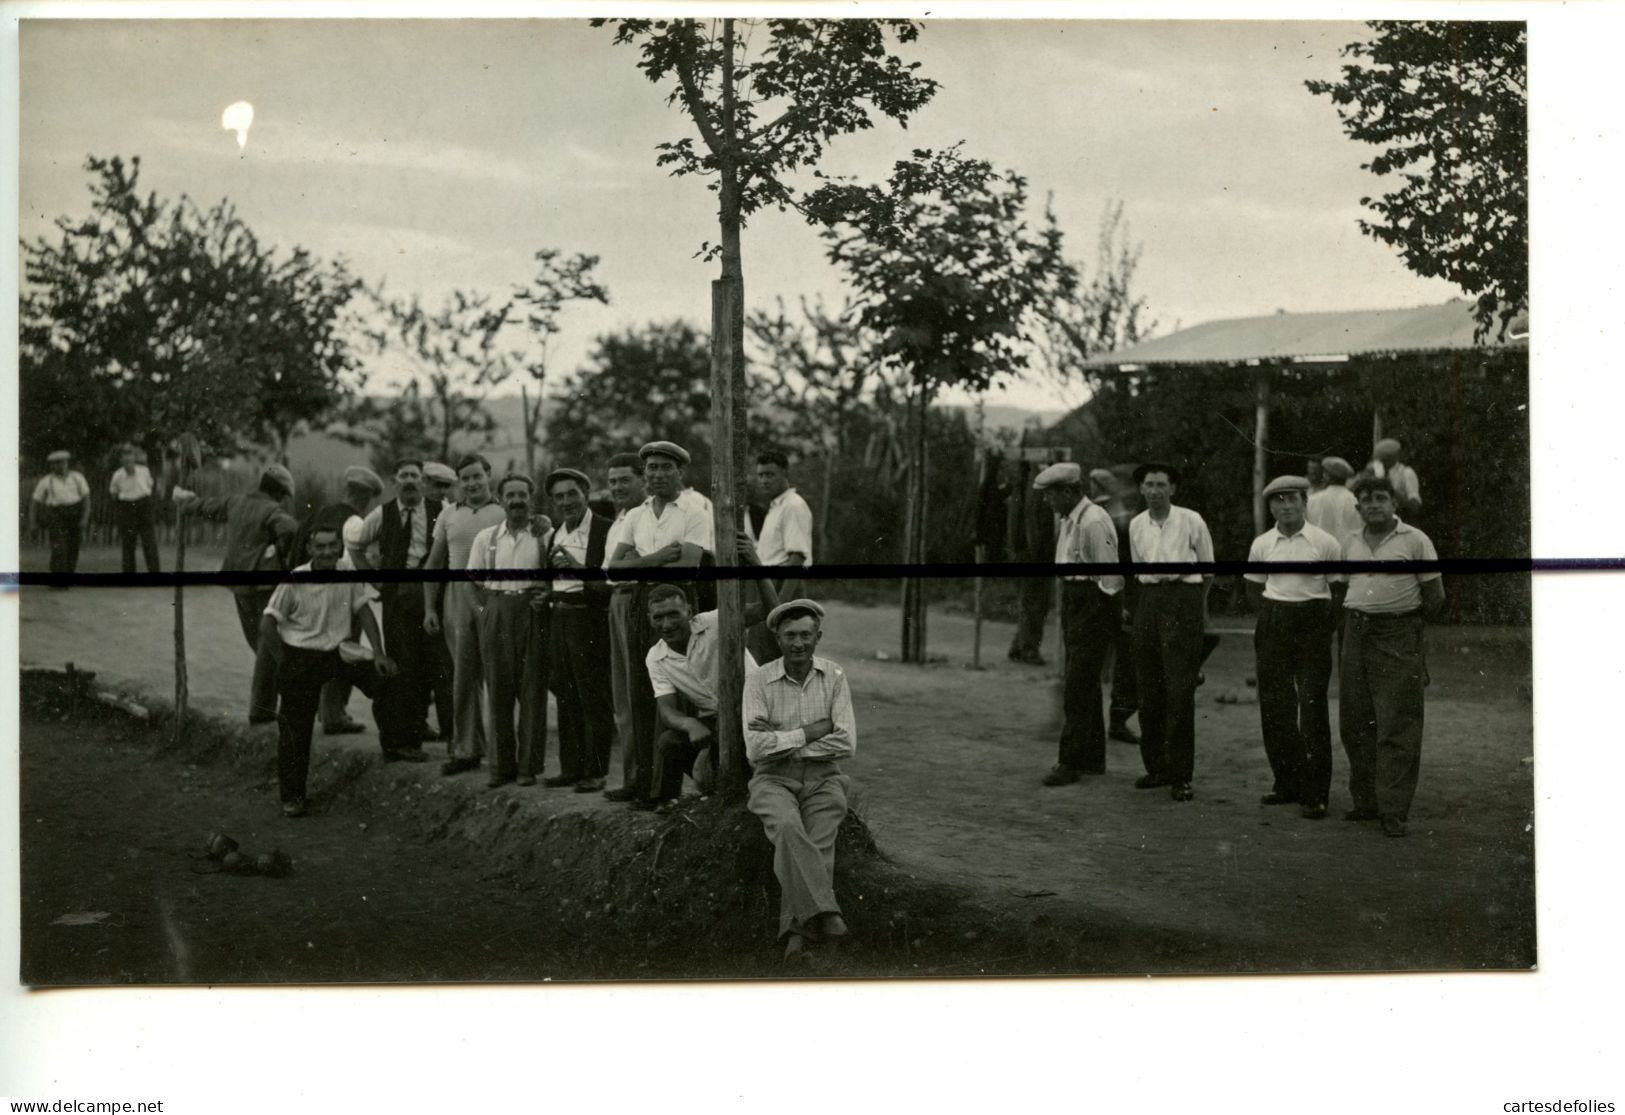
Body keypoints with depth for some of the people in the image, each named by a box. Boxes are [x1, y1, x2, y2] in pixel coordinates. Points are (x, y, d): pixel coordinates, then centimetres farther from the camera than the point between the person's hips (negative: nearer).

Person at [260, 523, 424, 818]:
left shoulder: (349, 576, -5)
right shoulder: (294, 582, -17)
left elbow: (364, 612, 6)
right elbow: (268, 622, -12)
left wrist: (378, 653, 0)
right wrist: (280, 664, -14)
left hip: (338, 652, 4)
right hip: (301, 658, -4)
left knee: (383, 677, -11)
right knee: (295, 728, 0)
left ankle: (394, 744, 5)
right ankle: (291, 798, 12)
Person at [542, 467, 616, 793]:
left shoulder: (605, 531, -10)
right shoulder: (553, 536, 15)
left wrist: (578, 567, -25)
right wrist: (545, 593, 10)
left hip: (590, 619, -7)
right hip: (559, 619, 7)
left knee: (595, 698, -4)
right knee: (566, 696, 11)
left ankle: (596, 771, 2)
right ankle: (571, 767, 18)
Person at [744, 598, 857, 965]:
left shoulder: (834, 677, 1)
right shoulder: (758, 682, -3)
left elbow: (846, 744, -8)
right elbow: (755, 748, -13)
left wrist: (784, 745, -11)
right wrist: (808, 733, -12)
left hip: (822, 779, 2)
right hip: (774, 781, -1)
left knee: (817, 844, -25)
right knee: (788, 827, -34)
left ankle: (796, 932, -30)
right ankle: (824, 911, -37)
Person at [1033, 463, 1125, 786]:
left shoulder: (1093, 522, -19)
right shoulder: (1066, 519, 11)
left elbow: (1109, 575, -17)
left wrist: (1115, 614, -11)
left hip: (1093, 603, -10)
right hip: (1072, 599, 10)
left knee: (1078, 687, -9)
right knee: (1085, 686, 15)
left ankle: (1071, 762, -6)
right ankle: (1092, 759, 23)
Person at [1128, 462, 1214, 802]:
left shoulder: (1191, 521, -4)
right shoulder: (1136, 525, 9)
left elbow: (1207, 569, 8)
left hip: (1184, 598, -5)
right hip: (1149, 599, 5)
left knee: (1180, 690, -8)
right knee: (1148, 690, 6)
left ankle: (1180, 776, -5)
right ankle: (1156, 767, 17)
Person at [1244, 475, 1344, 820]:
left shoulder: (1325, 543, -4)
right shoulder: (1261, 545, 6)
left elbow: (1339, 589, 0)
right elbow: (1253, 587, 18)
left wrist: (1328, 625, -6)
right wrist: (1267, 617, 7)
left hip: (1312, 625, -4)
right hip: (1273, 626, 4)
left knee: (1312, 708, -6)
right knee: (1273, 706, 6)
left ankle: (1315, 793, -3)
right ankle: (1286, 782, 20)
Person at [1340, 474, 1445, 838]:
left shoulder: (1415, 540, -2)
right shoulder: (1351, 543, 12)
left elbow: (1435, 596, 1)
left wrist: (1407, 624, 7)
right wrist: (1357, 621, 11)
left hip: (1399, 637, -5)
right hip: (1356, 634, 5)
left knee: (1397, 729, -6)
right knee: (1355, 725, 6)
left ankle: (1394, 811, -5)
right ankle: (1366, 802, 16)